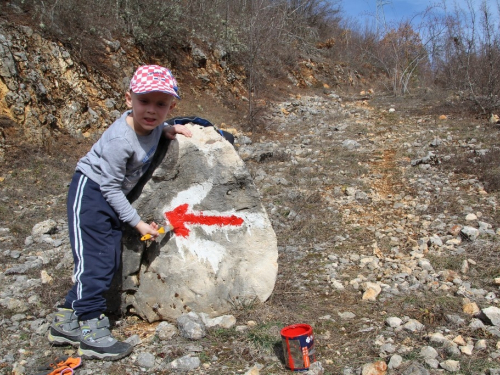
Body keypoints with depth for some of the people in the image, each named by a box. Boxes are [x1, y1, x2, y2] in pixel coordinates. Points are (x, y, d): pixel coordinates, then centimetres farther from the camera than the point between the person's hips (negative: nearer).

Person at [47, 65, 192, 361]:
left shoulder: (151, 124, -8)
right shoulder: (120, 140, -29)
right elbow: (110, 187, -22)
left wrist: (167, 129, -2)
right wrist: (137, 222, -17)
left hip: (111, 197, 9)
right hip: (90, 192, -9)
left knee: (109, 262, 10)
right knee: (94, 262, -9)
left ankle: (67, 321, 23)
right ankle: (91, 331, 4)